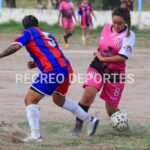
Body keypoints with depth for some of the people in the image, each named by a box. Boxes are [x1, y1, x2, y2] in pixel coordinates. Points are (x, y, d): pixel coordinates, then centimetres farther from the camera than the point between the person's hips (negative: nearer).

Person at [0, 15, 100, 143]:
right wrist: (36, 63, 24)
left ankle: (35, 136, -15)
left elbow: (16, 46, -10)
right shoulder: (47, 35, 28)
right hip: (67, 69, 8)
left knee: (30, 100, -3)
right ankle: (91, 120, 39)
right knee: (59, 100, 33)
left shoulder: (29, 33, 7)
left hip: (53, 71, -8)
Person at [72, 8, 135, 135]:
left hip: (115, 73, -3)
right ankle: (78, 126, -19)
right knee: (88, 94, -26)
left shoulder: (129, 35, -12)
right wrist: (98, 54, 10)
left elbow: (122, 57, -21)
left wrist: (102, 58, -16)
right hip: (97, 68, 3)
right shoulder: (106, 28, 2)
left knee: (111, 110, 5)